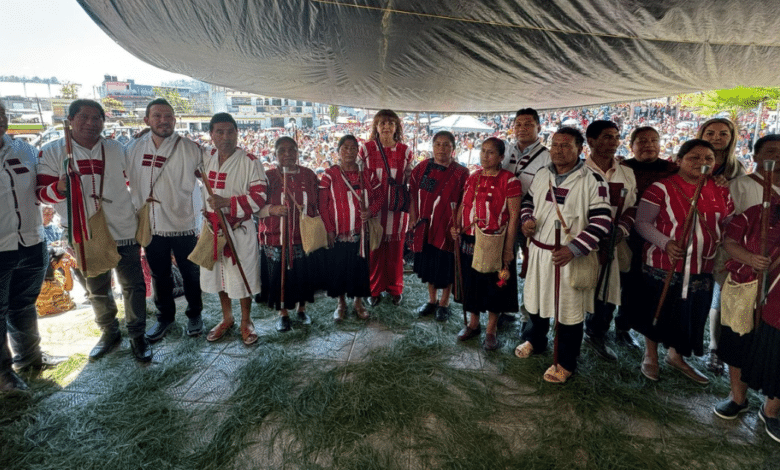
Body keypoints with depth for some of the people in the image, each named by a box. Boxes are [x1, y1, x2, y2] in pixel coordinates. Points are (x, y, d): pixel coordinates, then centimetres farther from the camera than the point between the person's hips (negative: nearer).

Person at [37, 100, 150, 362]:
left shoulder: (117, 149, 4)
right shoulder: (52, 152, -1)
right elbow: (43, 193, -4)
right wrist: (61, 186, -23)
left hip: (124, 232, 0)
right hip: (85, 236, 0)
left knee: (133, 285, 4)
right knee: (97, 290, 14)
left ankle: (137, 335, 19)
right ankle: (109, 332, 33)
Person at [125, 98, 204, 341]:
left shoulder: (190, 149, -9)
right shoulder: (134, 148, 2)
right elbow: (127, 179, 14)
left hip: (182, 224, -3)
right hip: (149, 225, 3)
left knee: (190, 273, 11)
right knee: (159, 275, 17)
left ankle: (194, 314, 31)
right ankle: (164, 316, 35)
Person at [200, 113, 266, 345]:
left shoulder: (249, 162, -13)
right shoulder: (206, 157, 3)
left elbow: (260, 196, -18)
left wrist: (227, 202, -23)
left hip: (239, 229, -5)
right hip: (212, 227, 5)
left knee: (242, 276, 5)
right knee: (218, 274, 17)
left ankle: (246, 322, 26)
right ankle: (227, 318, 37)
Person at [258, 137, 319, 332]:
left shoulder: (309, 175, 5)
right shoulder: (268, 177, -1)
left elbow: (317, 205, 13)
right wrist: (272, 209, -23)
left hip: (303, 235, 2)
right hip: (276, 237, -1)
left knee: (303, 274, 7)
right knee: (279, 276, 4)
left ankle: (302, 309, 30)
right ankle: (283, 314, 25)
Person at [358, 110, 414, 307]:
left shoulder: (405, 151, 4)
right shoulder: (366, 149, 0)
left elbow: (411, 180, 10)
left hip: (396, 209, 1)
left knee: (395, 250, 8)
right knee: (374, 249, 4)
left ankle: (395, 288, 27)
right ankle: (374, 289, 22)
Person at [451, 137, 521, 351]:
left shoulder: (509, 180, -9)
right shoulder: (472, 178, 9)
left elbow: (514, 215, -11)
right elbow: (463, 205, 17)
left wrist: (508, 248, -13)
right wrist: (456, 226, -1)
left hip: (495, 244, -5)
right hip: (469, 241, 5)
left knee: (494, 286, 7)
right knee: (471, 283, 15)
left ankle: (491, 331, 24)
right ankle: (473, 324, 34)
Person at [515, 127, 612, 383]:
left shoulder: (593, 180, -13)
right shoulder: (542, 175, 5)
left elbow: (602, 221, -16)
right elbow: (529, 200, 19)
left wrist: (573, 249, -25)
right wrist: (527, 219, -3)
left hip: (570, 256, -5)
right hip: (538, 251, 6)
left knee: (569, 309, 5)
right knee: (536, 298, 21)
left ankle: (566, 363, 24)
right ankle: (534, 340, 46)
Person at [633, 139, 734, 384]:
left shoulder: (721, 191, 6)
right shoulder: (662, 188, -11)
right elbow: (642, 222, -12)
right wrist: (665, 243, -26)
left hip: (702, 269, 5)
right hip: (664, 267, -5)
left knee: (692, 315, 16)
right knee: (657, 312, 9)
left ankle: (676, 356, 39)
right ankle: (650, 355, 31)